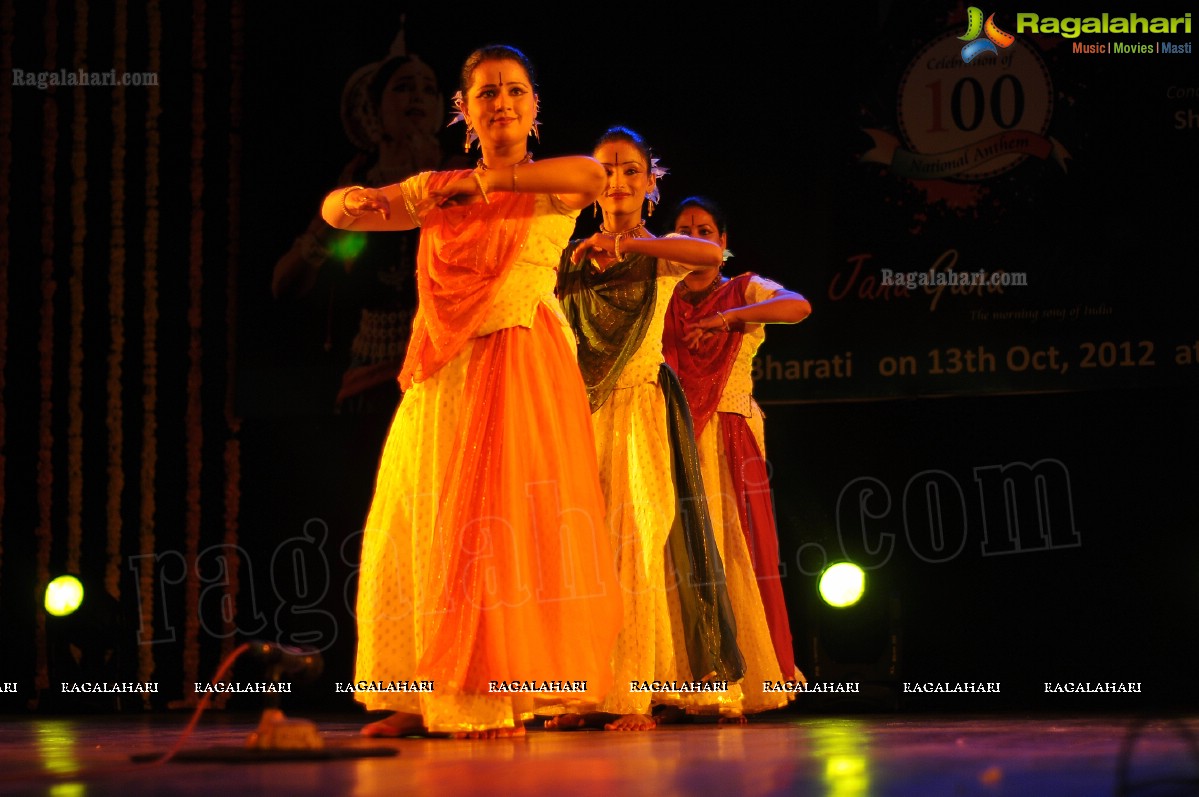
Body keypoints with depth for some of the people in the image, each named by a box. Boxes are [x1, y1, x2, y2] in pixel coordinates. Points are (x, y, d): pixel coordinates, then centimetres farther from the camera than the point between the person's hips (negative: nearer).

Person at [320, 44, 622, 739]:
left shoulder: (551, 186, 5)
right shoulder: (435, 189, 18)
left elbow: (591, 174, -19)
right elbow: (335, 211, 17)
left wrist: (480, 181, -20)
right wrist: (351, 201, -8)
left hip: (522, 363, -5)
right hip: (443, 373, 5)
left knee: (507, 516, -10)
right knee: (427, 525, 2)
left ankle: (506, 695, -8)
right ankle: (426, 696, 6)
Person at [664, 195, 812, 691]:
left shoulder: (745, 290, 7)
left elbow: (799, 307, -13)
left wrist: (727, 317, -23)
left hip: (732, 436, -2)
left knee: (740, 547, -7)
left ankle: (752, 674, -3)